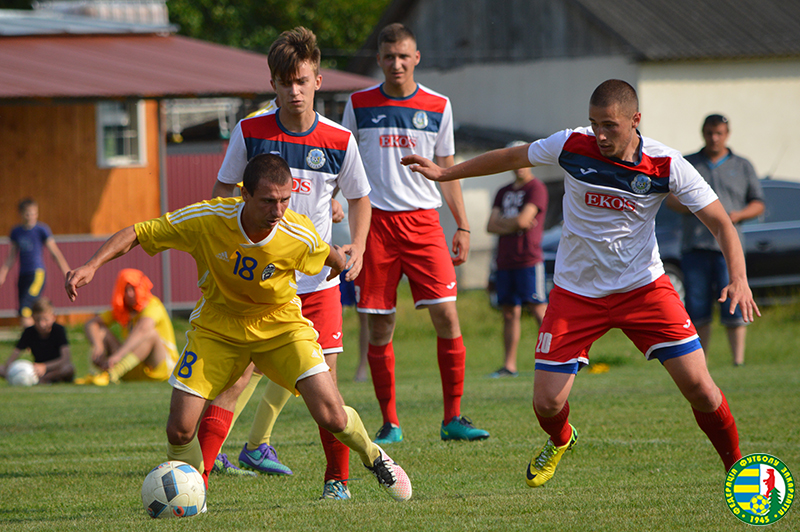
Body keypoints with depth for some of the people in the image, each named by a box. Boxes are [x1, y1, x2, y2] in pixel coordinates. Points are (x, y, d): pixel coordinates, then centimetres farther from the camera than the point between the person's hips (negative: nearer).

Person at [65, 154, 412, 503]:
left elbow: (332, 259, -1)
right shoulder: (205, 220, -28)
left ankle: (373, 457, 20)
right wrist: (91, 266, -30)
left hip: (280, 325, 0)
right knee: (179, 430, -12)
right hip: (216, 328, 0)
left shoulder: (299, 236, -25)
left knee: (332, 417, -15)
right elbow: (135, 235, -20)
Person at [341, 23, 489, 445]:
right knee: (379, 327, 0)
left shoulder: (438, 106, 7)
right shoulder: (359, 105, 5)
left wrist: (462, 226, 8)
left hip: (423, 220, 0)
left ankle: (453, 418, -2)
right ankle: (389, 423, 9)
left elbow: (447, 169, 13)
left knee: (446, 315, -10)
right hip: (374, 220, 0)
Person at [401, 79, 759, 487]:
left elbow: (720, 223, -13)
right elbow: (511, 158, 5)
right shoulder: (571, 146, -14)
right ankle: (559, 441, 33)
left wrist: (738, 278, -30)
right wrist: (445, 174, 14)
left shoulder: (666, 165, -16)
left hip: (643, 286, -1)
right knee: (546, 403, -5)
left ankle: (737, 465, 12)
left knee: (697, 385, -13)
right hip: (576, 292, 1)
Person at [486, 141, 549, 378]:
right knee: (510, 313, 7)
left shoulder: (536, 189, -4)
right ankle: (509, 365, 8)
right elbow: (491, 226, 10)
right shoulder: (504, 193, 19)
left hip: (528, 260, -7)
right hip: (504, 262, 7)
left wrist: (503, 223, 3)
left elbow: (523, 220, -15)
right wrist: (514, 224, -6)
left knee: (539, 310, -10)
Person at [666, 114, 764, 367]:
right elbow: (670, 197, 9)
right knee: (697, 309, 1)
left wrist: (737, 215, -7)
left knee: (733, 308, -10)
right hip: (694, 248, 1)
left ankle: (738, 361, -8)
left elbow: (758, 204, 13)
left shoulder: (742, 167, 14)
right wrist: (692, 208, -11)